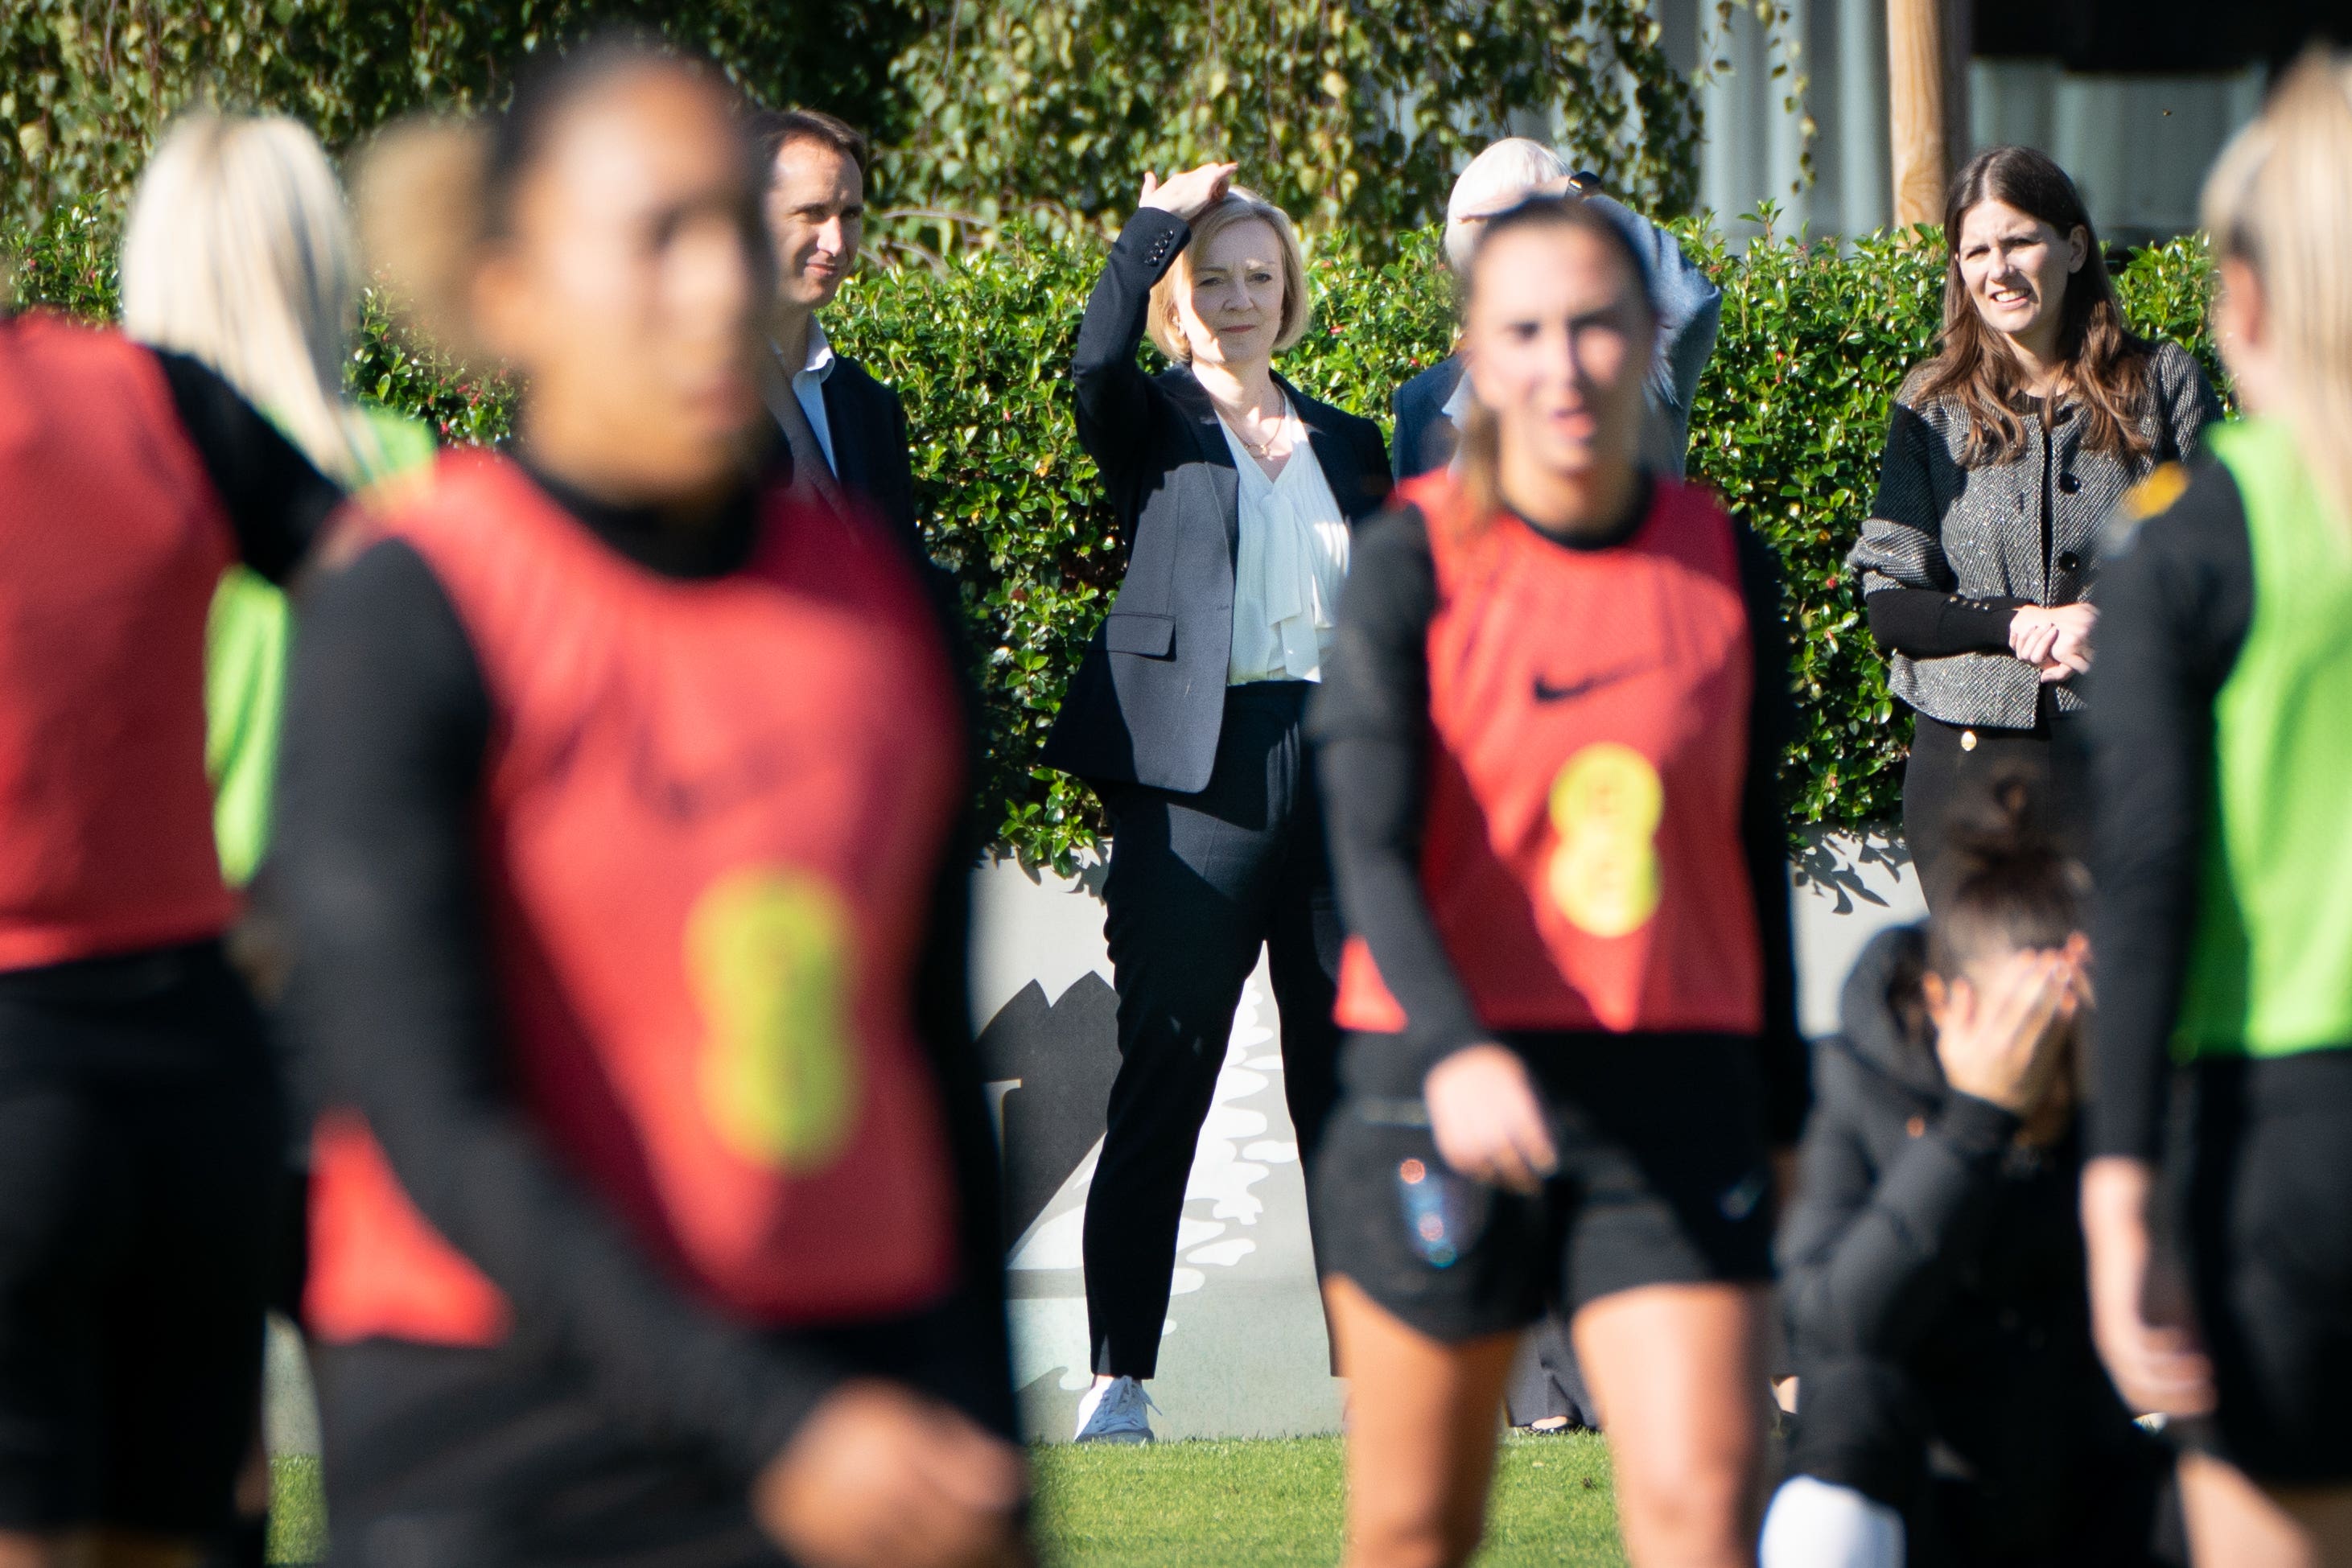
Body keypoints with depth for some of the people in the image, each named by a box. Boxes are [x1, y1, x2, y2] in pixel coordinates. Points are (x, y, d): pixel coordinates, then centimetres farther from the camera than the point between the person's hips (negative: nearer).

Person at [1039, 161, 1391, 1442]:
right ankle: (1118, 1377, -3)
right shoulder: (1153, 427, 6)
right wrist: (1158, 220, -18)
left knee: (1350, 1086, 4)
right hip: (1196, 778, -4)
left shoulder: (1346, 445, 18)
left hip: (1339, 776, 4)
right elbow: (1096, 357, -17)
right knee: (1161, 1083, -5)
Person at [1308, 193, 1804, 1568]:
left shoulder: (1727, 567, 6)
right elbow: (1371, 847, -14)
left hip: (1678, 1093, 2)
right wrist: (1452, 1052, -31)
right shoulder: (1419, 563, -4)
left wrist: (1781, 1109, 20)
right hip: (1454, 1086, -2)